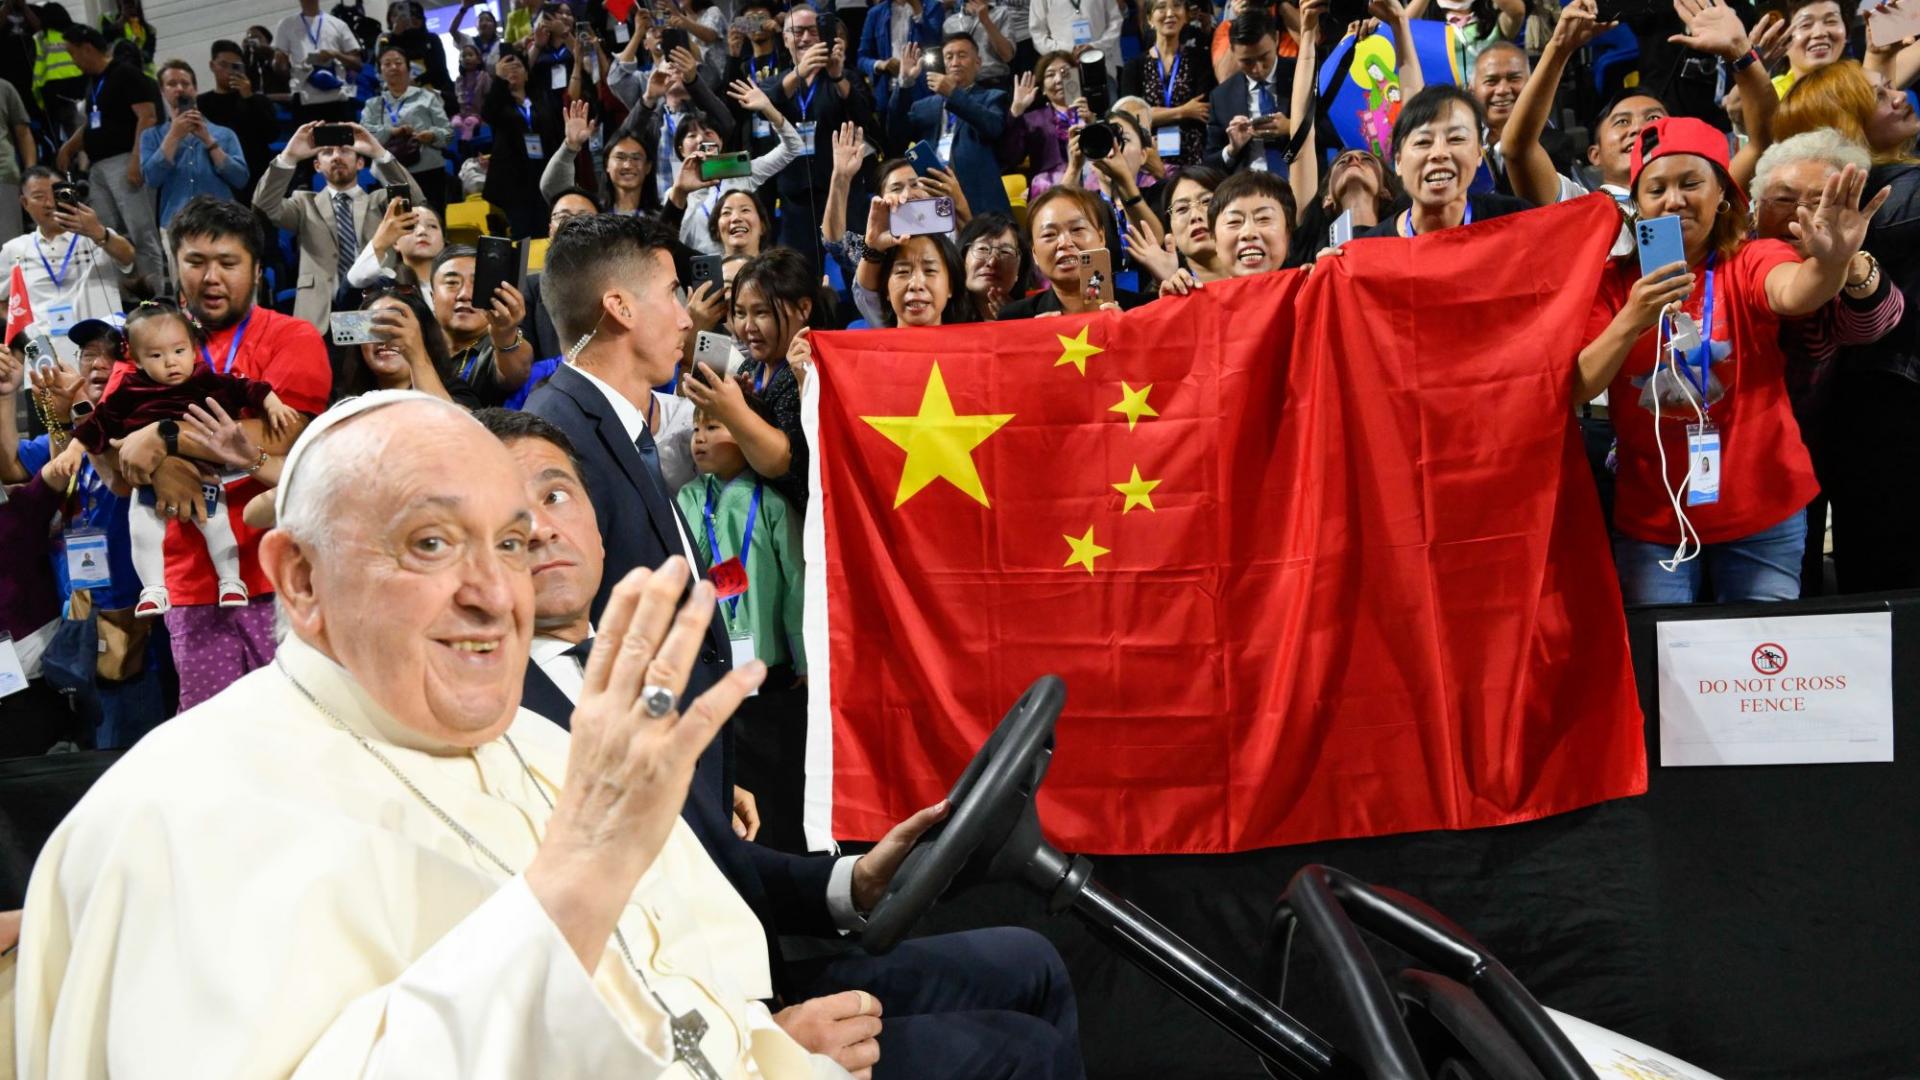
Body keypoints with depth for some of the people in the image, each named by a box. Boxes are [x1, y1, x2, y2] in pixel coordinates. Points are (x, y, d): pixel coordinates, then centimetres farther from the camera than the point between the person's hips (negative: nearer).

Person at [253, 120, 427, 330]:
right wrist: (289, 157, -13)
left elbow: (416, 202, -4)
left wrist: (380, 153, -14)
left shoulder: (380, 201, 17)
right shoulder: (305, 203, 19)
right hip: (320, 319, 0)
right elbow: (264, 206, 0)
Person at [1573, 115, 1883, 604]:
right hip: (1652, 514, 1)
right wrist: (1632, 321, -29)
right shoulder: (1614, 281, -2)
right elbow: (1575, 390, -13)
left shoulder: (1751, 261, -6)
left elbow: (1793, 292, -30)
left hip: (1761, 510, 0)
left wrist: (1829, 263, -52)